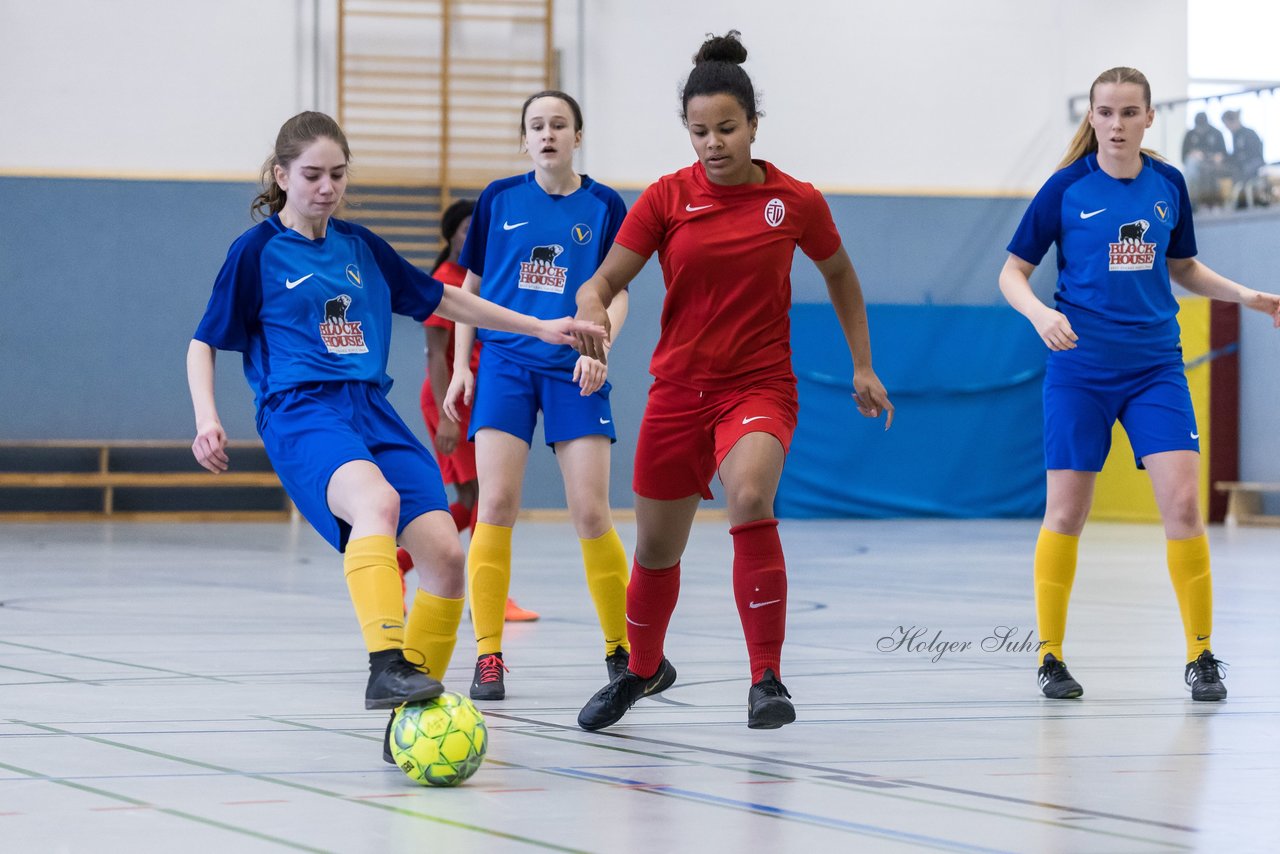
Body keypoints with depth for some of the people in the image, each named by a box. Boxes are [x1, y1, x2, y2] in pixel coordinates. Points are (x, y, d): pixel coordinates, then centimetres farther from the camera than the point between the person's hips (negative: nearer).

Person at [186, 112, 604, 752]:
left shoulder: (361, 247, 19)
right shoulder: (257, 251, 6)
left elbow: (442, 299, 29)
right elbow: (204, 344, 9)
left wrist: (539, 327, 28)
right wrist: (207, 420, -7)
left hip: (372, 411, 6)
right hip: (301, 412, -5)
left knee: (444, 553, -14)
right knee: (378, 501, -38)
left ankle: (411, 714, -3)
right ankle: (385, 667, -49)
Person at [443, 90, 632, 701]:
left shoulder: (604, 206, 4)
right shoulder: (499, 199, 7)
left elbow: (616, 295, 4)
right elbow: (470, 287, 14)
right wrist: (461, 365, 7)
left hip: (574, 373, -1)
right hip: (505, 365, 1)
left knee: (591, 513, -7)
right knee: (496, 505, -11)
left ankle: (621, 649, 10)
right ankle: (488, 656, -5)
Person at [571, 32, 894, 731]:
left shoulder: (796, 201, -4)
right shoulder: (667, 198, -4)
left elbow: (839, 275, 14)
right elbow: (603, 282, -3)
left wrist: (863, 367, 13)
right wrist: (592, 313, -26)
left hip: (760, 385, -2)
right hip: (678, 387, 2)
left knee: (750, 496, -33)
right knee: (656, 548, 12)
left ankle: (767, 680, -25)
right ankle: (642, 670, 43)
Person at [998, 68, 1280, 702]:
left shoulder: (1168, 185, 4)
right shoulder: (1066, 188, -4)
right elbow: (1012, 273, 0)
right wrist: (1040, 313, -20)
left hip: (1154, 368, 2)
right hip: (1079, 370, -2)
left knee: (1181, 502, -9)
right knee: (1066, 511, -1)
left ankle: (1200, 656, 0)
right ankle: (1050, 656, 14)